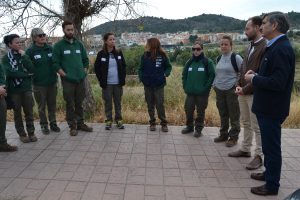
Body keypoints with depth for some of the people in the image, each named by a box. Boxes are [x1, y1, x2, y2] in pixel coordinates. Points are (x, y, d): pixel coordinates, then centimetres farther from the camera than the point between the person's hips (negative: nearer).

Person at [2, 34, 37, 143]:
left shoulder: (24, 55, 9)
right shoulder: (6, 58, 0)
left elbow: (31, 69, -5)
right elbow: (10, 73, -13)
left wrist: (24, 56, -9)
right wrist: (26, 74, -9)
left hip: (26, 88, 2)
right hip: (14, 89, -2)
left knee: (29, 111, 3)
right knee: (17, 113, 7)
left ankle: (31, 132, 14)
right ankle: (22, 134, 18)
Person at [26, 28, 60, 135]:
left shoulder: (50, 48, 3)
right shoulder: (30, 51, -6)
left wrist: (55, 76, 8)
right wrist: (32, 77, -7)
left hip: (52, 82, 3)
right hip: (39, 84, -3)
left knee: (52, 104, 12)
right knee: (42, 106, 8)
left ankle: (53, 123, 25)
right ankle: (44, 125, 22)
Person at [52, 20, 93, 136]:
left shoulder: (79, 44, 11)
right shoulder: (59, 45, -2)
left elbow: (85, 60, 16)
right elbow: (55, 63, -5)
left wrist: (84, 71, 5)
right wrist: (64, 75, -12)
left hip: (81, 79, 4)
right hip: (67, 80, -4)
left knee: (79, 103, 12)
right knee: (70, 104, 3)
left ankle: (80, 123, 24)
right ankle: (72, 126, 14)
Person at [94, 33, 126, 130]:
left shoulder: (118, 53, 5)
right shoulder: (101, 54, -3)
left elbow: (124, 66, 11)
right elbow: (97, 68, 3)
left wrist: (123, 78, 2)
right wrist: (101, 80, -3)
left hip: (118, 83, 2)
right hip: (107, 84, -2)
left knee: (118, 102, 10)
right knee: (108, 103, 6)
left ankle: (119, 120, 21)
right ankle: (108, 120, 18)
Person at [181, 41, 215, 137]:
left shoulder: (208, 62, -6)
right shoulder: (189, 62, 8)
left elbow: (212, 76, -8)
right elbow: (184, 75, 15)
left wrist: (206, 88, -12)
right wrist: (185, 86, 6)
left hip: (202, 93, -4)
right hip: (190, 92, 4)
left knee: (200, 111, 6)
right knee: (188, 110, 9)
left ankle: (198, 129, 20)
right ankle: (189, 126, 28)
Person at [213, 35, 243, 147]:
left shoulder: (236, 58, -9)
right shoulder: (219, 59, 10)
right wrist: (215, 84, 13)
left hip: (231, 90, -6)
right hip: (219, 91, 6)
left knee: (234, 115, 2)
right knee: (223, 114, 15)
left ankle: (233, 137, 13)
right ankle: (223, 134, 27)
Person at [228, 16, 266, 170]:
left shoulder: (265, 47, -14)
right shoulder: (250, 46, 12)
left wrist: (245, 89, -16)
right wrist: (239, 85, 4)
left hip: (254, 93, -8)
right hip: (242, 92, 8)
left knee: (257, 127, 2)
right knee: (246, 123, 17)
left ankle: (259, 156, 15)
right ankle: (245, 149, 30)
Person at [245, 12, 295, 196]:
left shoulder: (281, 49, -21)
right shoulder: (275, 46, 10)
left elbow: (277, 82, -28)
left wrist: (254, 79, -16)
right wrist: (257, 75, 1)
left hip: (272, 108, -10)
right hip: (267, 106, 10)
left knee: (272, 146, 3)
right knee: (269, 144, 22)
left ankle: (272, 186, 19)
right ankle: (269, 173, 40)